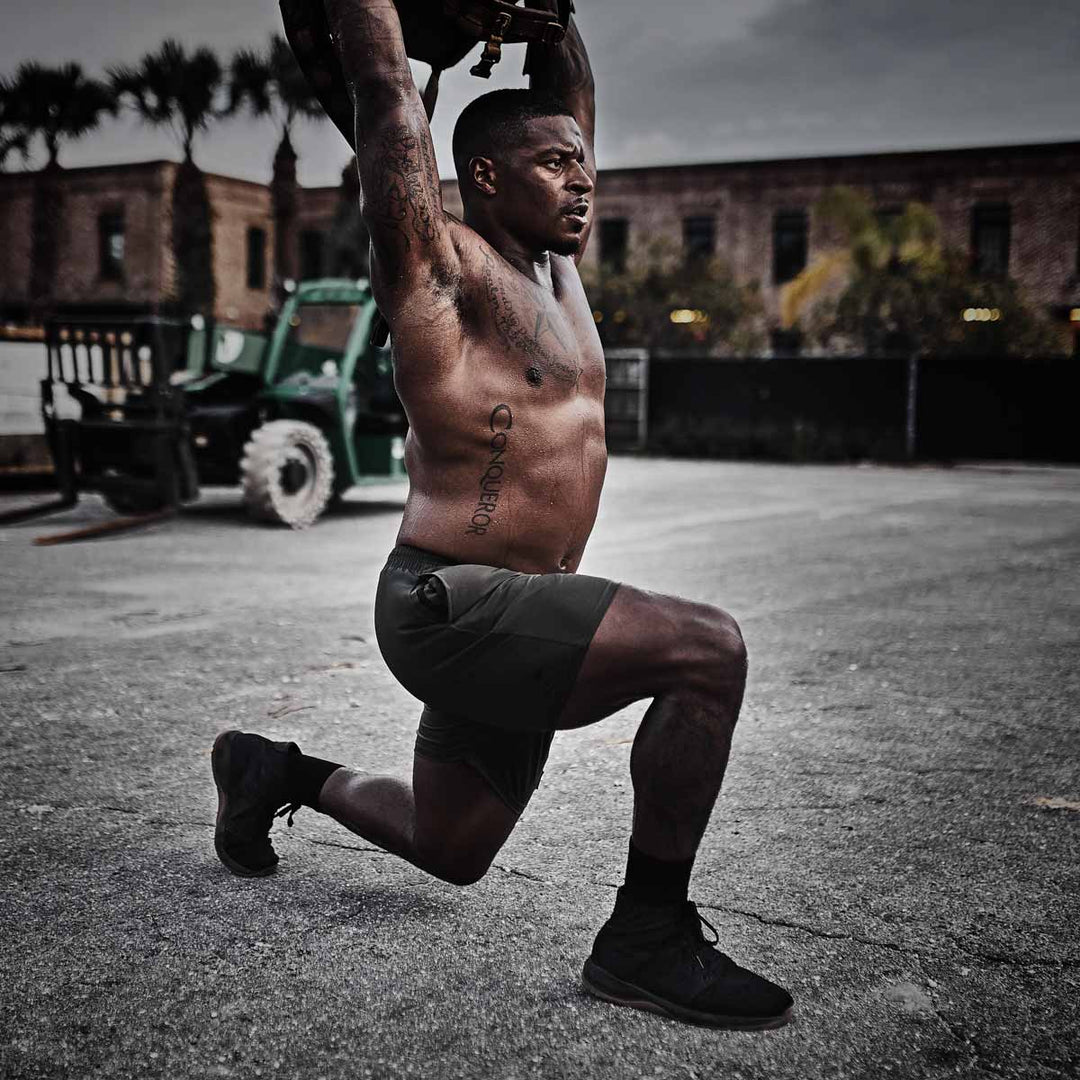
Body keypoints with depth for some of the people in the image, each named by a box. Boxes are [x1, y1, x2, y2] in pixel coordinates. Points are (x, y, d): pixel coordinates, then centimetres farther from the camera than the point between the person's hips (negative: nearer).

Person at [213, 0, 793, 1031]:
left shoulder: (555, 269, 14)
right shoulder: (442, 263, -9)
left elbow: (570, 92, 23)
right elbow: (385, 88, -12)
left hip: (516, 621, 9)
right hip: (448, 608, -9)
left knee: (450, 854, 22)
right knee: (708, 647, -25)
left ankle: (275, 772, 41)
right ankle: (646, 935, -13)